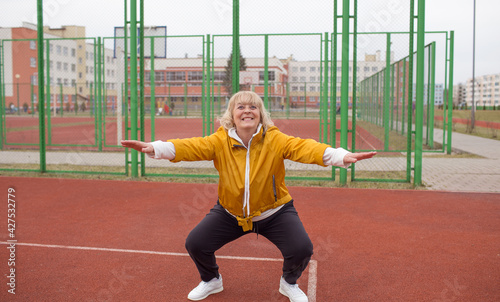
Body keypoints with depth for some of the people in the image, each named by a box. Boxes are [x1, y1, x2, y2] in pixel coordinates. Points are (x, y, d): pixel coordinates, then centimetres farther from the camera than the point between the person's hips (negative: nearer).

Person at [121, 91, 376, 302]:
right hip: (230, 213, 2)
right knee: (195, 244, -6)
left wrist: (341, 156, -52)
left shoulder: (275, 140, -20)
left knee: (301, 248, -19)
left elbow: (304, 148, -35)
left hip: (274, 212, -1)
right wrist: (155, 148, -47)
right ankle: (211, 281, 29)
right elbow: (191, 147, -28)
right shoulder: (219, 141, -15)